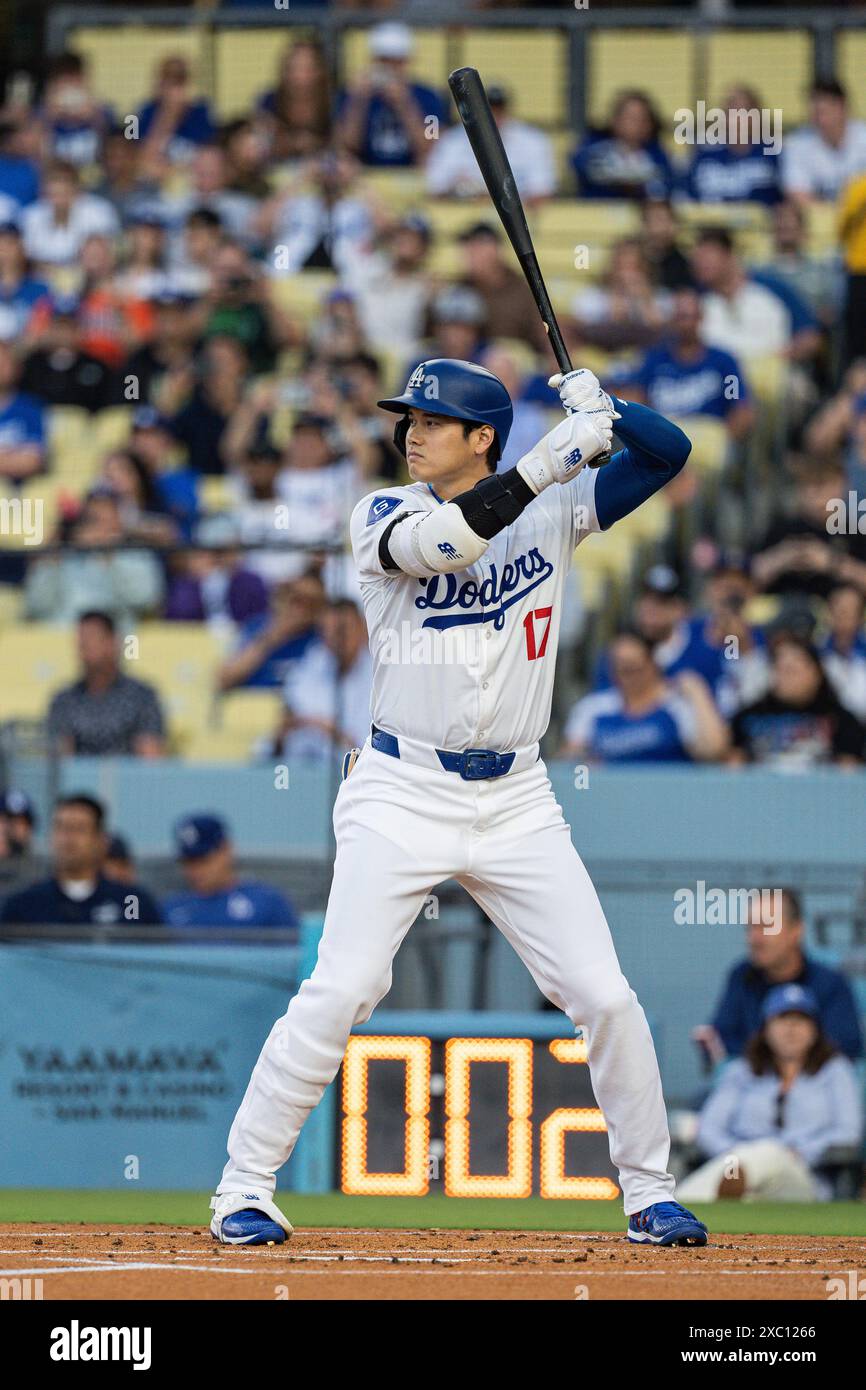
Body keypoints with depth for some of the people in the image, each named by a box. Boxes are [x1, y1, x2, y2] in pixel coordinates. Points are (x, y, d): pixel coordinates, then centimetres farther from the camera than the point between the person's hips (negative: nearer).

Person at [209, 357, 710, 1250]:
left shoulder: (553, 512, 6)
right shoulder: (383, 516, -2)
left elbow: (668, 453, 4)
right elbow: (444, 541, -24)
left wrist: (604, 410, -16)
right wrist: (550, 461, -28)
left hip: (515, 800, 3)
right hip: (403, 797, -3)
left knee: (605, 998, -2)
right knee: (342, 990, -14)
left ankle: (648, 1190, 13)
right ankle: (243, 1188, -6)